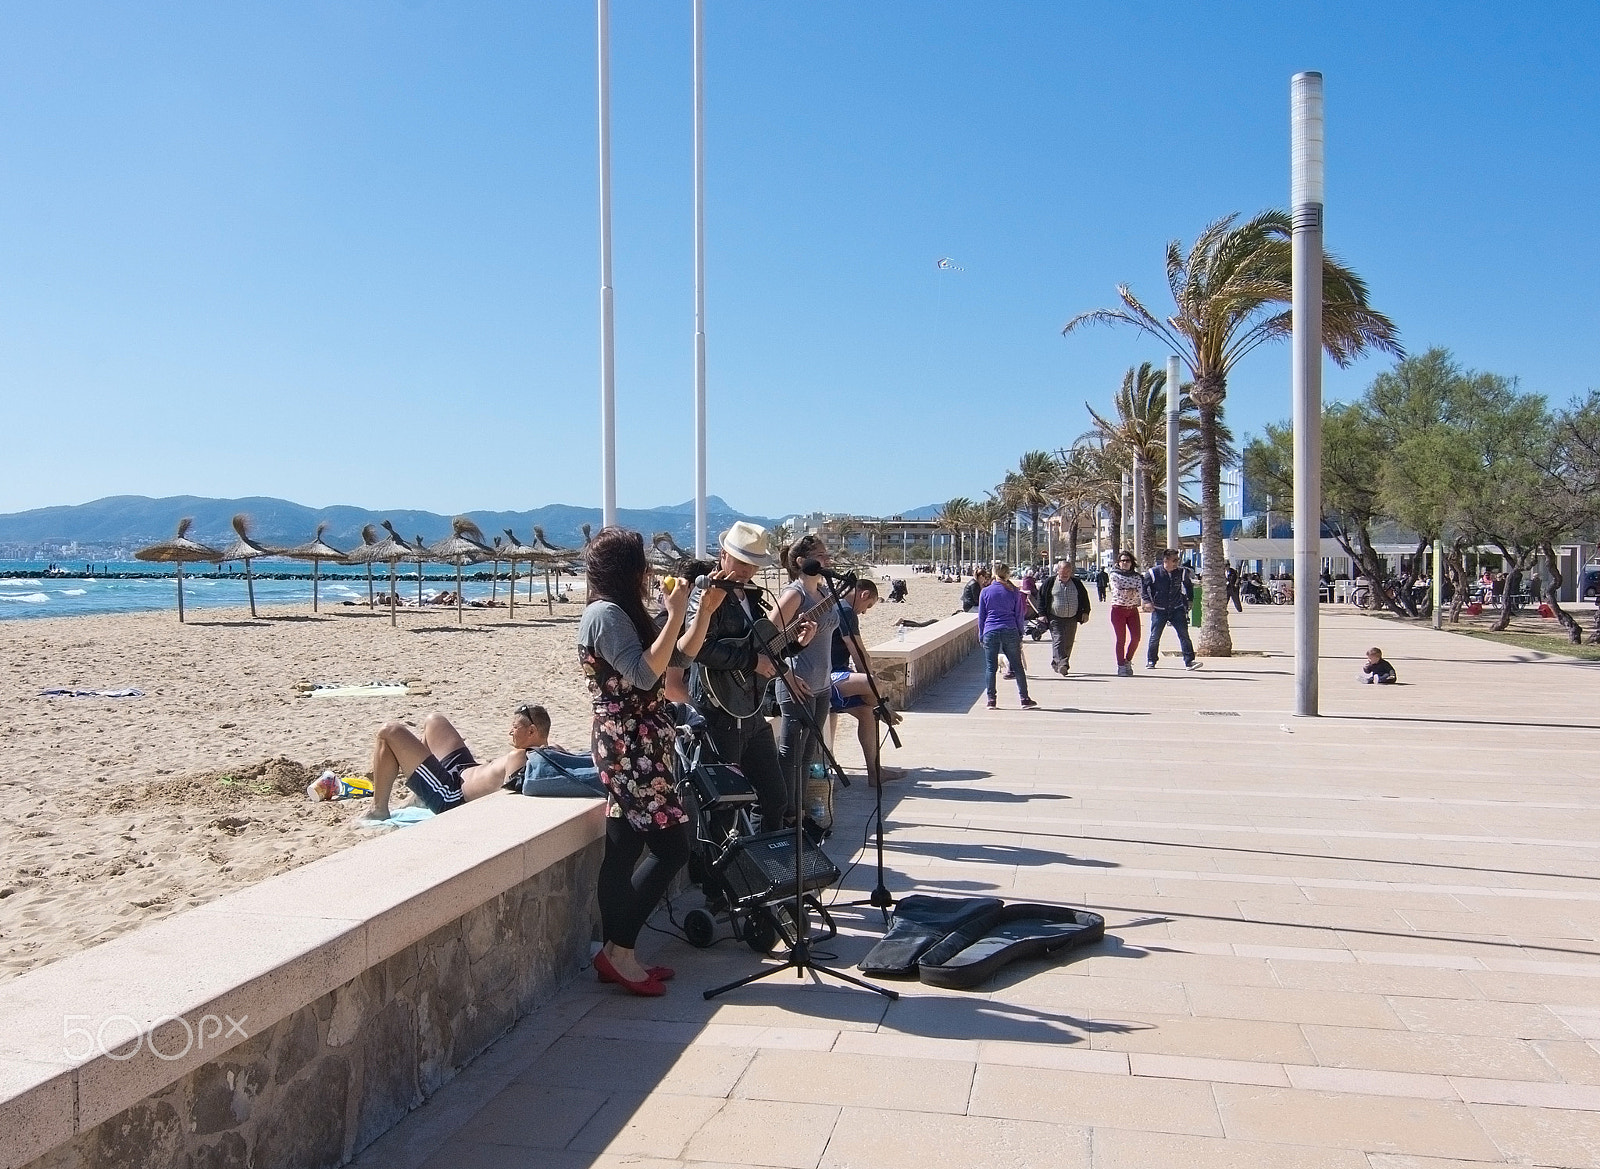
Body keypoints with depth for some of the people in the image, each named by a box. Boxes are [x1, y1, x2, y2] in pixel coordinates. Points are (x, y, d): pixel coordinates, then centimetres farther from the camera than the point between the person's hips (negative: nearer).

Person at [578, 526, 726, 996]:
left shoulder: (622, 613, 17)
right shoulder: (605, 613, -14)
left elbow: (680, 655, 20)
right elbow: (645, 674, -23)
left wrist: (705, 611, 9)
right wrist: (674, 613, -20)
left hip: (634, 746, 10)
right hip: (631, 748, -10)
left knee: (624, 851, 10)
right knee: (672, 848, -7)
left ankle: (615, 955, 16)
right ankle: (619, 950, 0)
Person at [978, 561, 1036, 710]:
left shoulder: (985, 592, 3)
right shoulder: (1014, 592, 4)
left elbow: (981, 616, 6)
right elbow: (1019, 615, 7)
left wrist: (981, 636, 13)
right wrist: (1020, 636, 14)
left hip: (991, 632, 0)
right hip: (1010, 632, 0)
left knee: (990, 668, 4)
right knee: (1018, 666, 6)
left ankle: (991, 700, 3)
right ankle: (1024, 699, 6)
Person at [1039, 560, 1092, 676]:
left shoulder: (1076, 583, 8)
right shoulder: (1050, 582, 1)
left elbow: (1084, 597, 18)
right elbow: (1041, 597, 4)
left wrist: (1085, 612, 8)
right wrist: (1042, 614, -2)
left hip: (1072, 619, 4)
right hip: (1055, 618, -4)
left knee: (1068, 643, 8)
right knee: (1058, 640, -18)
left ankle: (1056, 663, 22)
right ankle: (1062, 664, -28)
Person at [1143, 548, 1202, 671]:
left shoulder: (1182, 572, -2)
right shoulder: (1153, 573, -10)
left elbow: (1188, 586, 17)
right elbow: (1144, 587, 3)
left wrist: (1189, 600, 12)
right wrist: (1148, 601, -6)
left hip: (1177, 609, 2)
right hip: (1159, 610, -1)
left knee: (1184, 634, -8)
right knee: (1155, 636, 3)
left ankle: (1189, 661, -7)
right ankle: (1151, 661, 20)